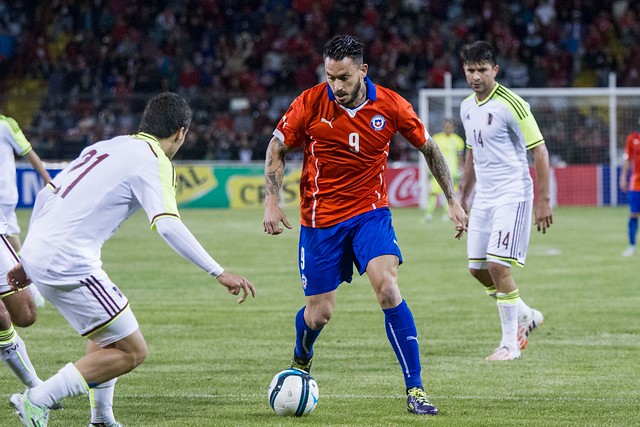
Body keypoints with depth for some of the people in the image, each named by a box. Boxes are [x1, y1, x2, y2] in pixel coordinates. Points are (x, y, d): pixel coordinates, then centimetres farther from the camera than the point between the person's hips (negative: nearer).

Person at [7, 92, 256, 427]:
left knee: (107, 333, 27)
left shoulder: (106, 147, 20)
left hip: (37, 252, 9)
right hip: (69, 264, -9)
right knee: (132, 352, -2)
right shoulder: (154, 162, -5)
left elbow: (46, 195, 22)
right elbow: (168, 225, -20)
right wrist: (220, 274, -20)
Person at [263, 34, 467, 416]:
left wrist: (453, 200, 5)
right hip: (321, 218, 0)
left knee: (388, 288, -23)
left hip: (370, 212, 0)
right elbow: (277, 150, 2)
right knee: (319, 313, 3)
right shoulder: (310, 104, -12)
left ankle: (415, 389, -17)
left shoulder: (390, 105, -10)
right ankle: (301, 361, 40)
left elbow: (429, 148, 6)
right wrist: (272, 203, -8)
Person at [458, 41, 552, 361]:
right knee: (478, 268, 7)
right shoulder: (467, 107, 10)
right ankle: (526, 315, 29)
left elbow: (540, 152, -12)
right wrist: (463, 198, 23)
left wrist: (544, 201, -16)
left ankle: (510, 344, -4)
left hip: (512, 196, -8)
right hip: (484, 198, 8)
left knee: (498, 265, -14)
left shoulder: (510, 104, -13)